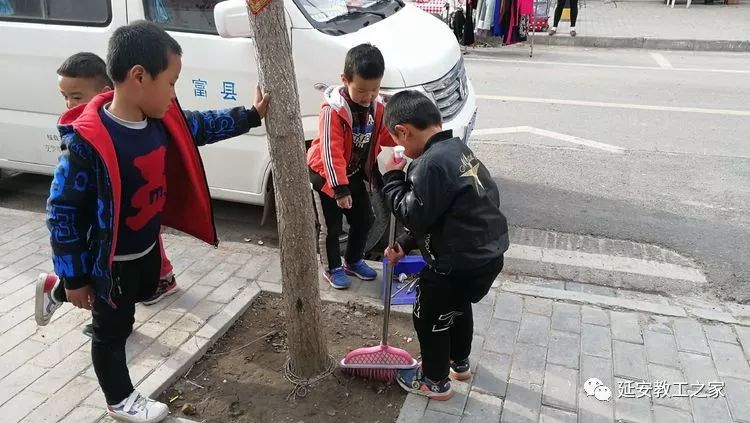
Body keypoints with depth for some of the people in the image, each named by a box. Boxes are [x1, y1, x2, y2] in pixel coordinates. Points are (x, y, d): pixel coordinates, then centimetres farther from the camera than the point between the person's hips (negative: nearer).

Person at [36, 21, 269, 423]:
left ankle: (60, 292, 52)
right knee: (113, 331, 15)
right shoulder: (87, 142, -32)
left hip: (147, 245, 8)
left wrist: (252, 115, 9)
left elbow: (200, 126, 11)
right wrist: (75, 276, -17)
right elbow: (62, 211, -24)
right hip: (110, 259, -8)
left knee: (145, 292, 34)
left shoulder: (161, 118, -11)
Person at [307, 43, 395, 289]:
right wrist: (340, 188, -34)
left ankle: (353, 261, 36)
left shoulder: (377, 106, -8)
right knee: (330, 227, 4)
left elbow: (384, 136, 3)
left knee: (364, 220, 16)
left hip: (356, 174, 7)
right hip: (326, 175, -7)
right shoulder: (334, 109, -29)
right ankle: (332, 269, 25)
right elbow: (330, 152, -31)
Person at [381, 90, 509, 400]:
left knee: (428, 319, 14)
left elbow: (413, 215, -20)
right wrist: (404, 244, 14)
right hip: (486, 254, 10)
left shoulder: (431, 163, -26)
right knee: (458, 307, 32)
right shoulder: (457, 149, 8)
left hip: (460, 264, -9)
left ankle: (435, 381, 35)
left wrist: (393, 178, -9)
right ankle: (459, 363, 54)